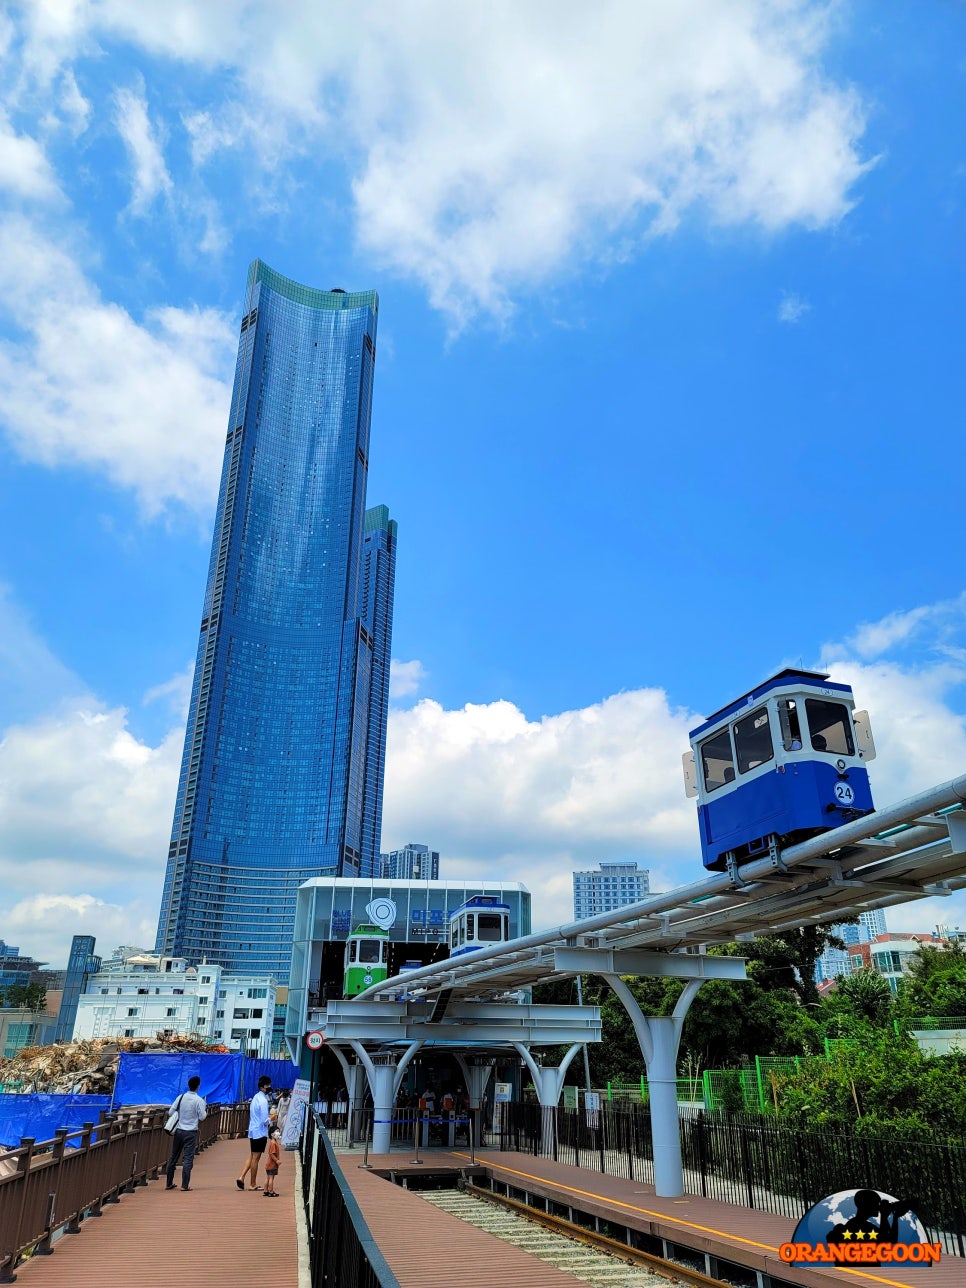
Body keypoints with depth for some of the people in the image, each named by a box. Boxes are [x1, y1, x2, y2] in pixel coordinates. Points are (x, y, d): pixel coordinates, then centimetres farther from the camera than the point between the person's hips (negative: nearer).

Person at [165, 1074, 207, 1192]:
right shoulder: (199, 1100, -9)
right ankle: (185, 1185, -4)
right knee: (188, 1158, -1)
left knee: (173, 1157, 14)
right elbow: (202, 1117, -9)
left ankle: (169, 1184, 22)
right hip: (191, 1132, -4)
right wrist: (206, 1111, 11)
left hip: (178, 1130, 4)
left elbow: (170, 1112, 1)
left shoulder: (181, 1097, 1)